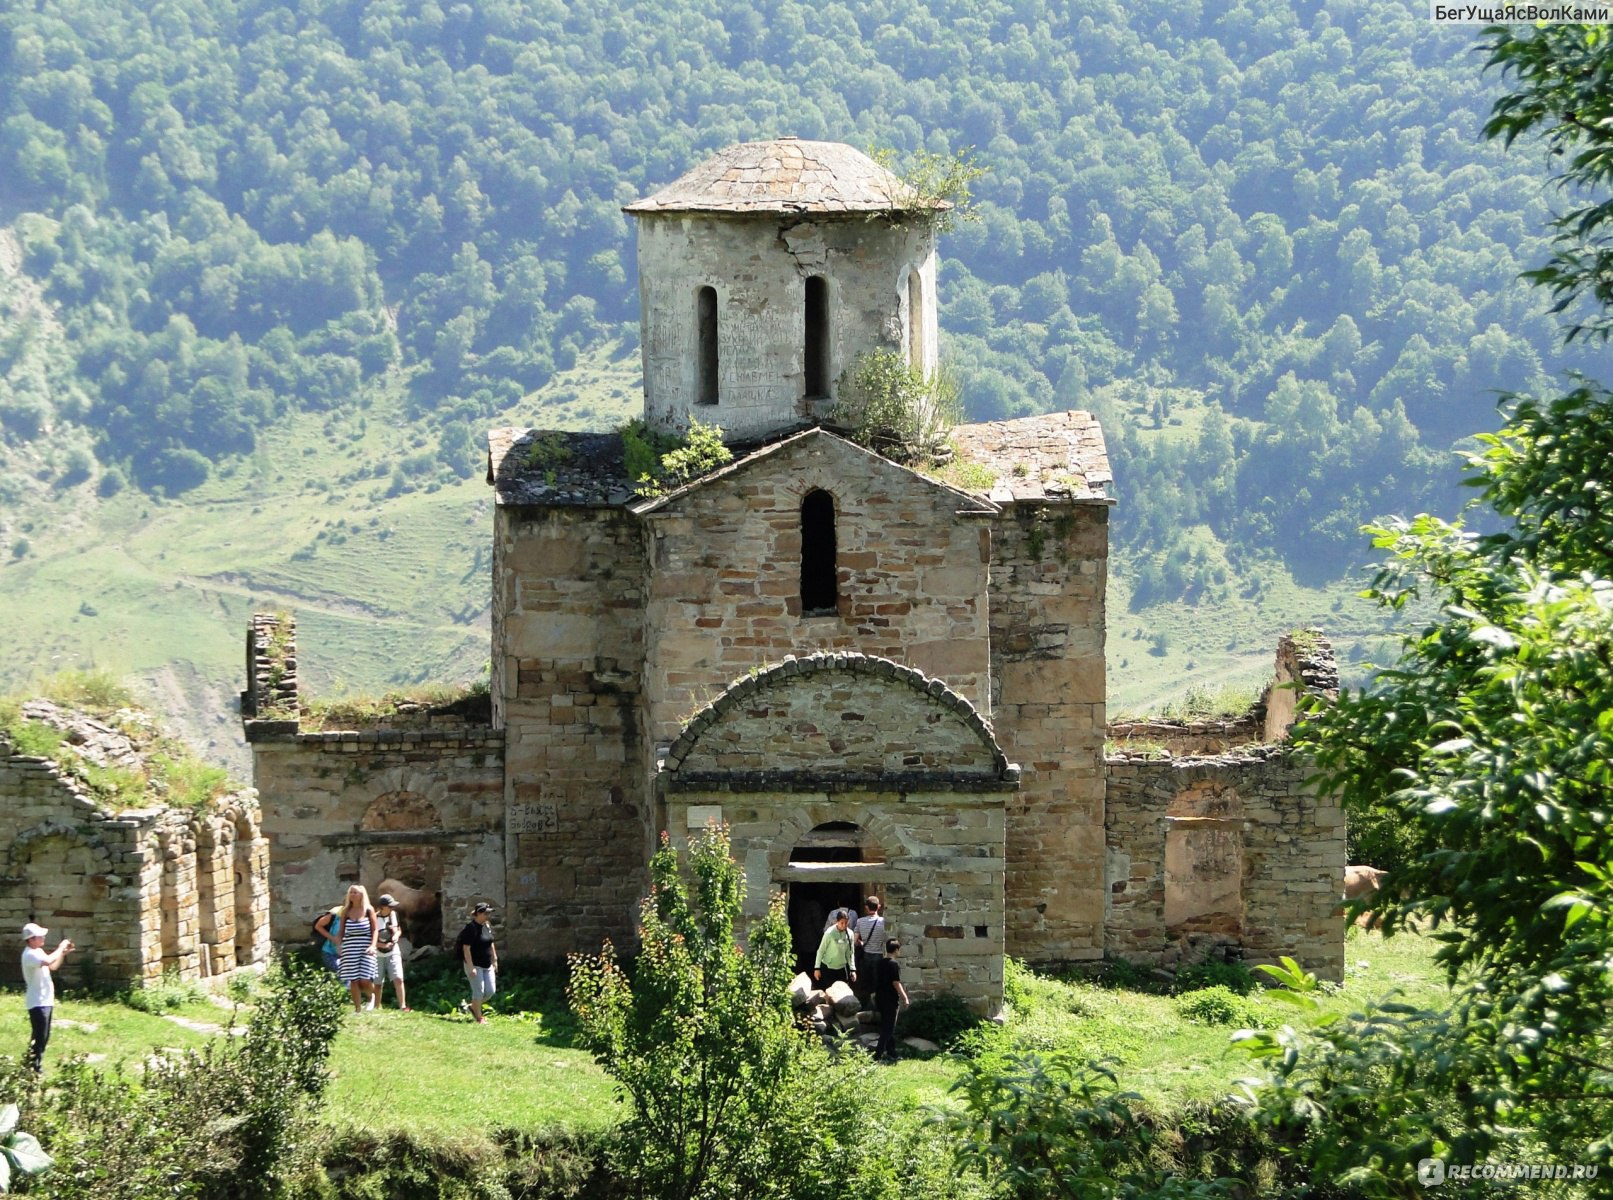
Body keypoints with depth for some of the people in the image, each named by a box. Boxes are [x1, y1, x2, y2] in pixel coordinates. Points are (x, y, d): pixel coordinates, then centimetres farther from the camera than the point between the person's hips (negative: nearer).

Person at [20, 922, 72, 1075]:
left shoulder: (38, 952, 12)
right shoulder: (30, 955, -19)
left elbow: (52, 966, 25)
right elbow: (48, 961, -36)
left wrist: (63, 953, 10)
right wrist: (60, 949, -21)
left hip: (46, 1001, 10)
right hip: (38, 1003, -10)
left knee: (43, 1038, 16)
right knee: (40, 1038, -7)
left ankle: (35, 1066, 25)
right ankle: (35, 1069, -3)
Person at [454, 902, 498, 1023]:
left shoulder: (487, 926, 8)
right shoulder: (471, 928, -16)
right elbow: (466, 948, -19)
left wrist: (494, 961, 20)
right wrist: (470, 967, -22)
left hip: (487, 965, 8)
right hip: (475, 966, -8)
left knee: (490, 991, 6)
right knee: (479, 991, -3)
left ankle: (474, 1007, 27)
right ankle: (479, 1018, 9)